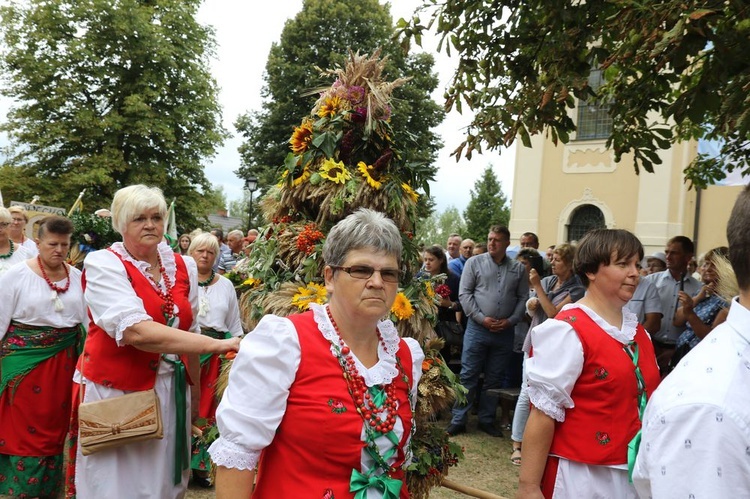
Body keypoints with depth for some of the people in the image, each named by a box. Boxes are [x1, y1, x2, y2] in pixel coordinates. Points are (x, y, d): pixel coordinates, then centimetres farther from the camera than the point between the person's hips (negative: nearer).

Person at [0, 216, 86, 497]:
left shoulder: (77, 276, 3)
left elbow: (86, 319, 10)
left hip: (65, 358, 4)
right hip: (26, 358, -3)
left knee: (56, 422, 13)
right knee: (26, 423, 5)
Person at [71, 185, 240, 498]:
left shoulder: (183, 266, 3)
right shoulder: (104, 264, -12)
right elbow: (137, 331, -27)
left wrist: (194, 388, 16)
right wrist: (217, 345, -32)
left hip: (171, 390, 5)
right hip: (116, 391, -4)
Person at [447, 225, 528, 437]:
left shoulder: (518, 269, 7)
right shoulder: (474, 262, 1)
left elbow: (523, 298, 6)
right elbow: (464, 294, -3)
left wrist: (511, 320, -8)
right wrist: (482, 318, -11)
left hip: (505, 332, 2)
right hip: (477, 328, -2)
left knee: (494, 379, 12)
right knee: (468, 376, 2)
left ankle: (487, 420, 24)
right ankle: (458, 420, 10)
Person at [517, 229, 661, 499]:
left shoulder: (638, 332, 6)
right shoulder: (566, 332, -17)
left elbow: (646, 400, 16)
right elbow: (543, 413, -19)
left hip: (635, 474, 7)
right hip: (581, 477, -7)